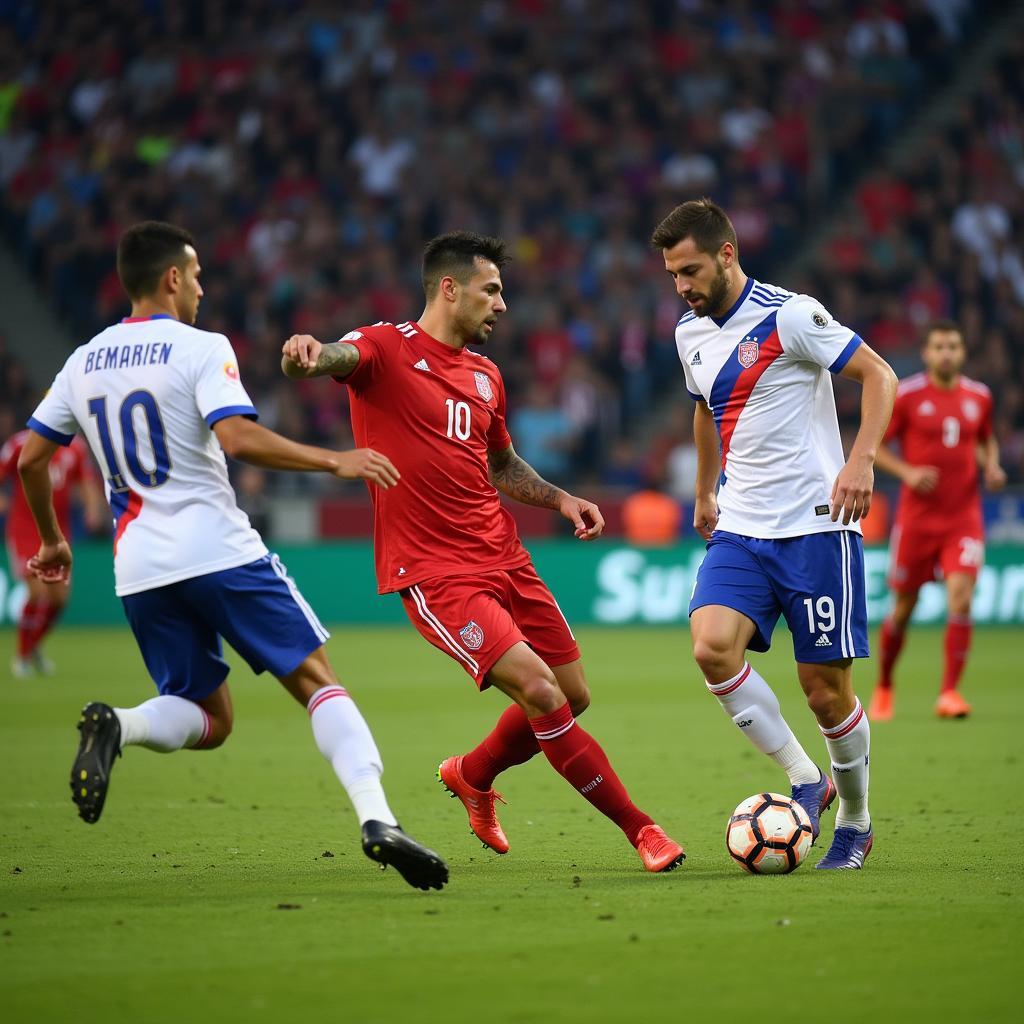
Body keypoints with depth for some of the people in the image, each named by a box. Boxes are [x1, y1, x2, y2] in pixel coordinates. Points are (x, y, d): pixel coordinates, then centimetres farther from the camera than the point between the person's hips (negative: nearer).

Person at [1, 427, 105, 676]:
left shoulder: (75, 447, 4)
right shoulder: (21, 444, -8)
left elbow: (88, 483, 12)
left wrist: (93, 508, -6)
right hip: (25, 530, -5)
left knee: (60, 596, 2)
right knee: (39, 591, -17)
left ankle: (34, 647, 28)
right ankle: (21, 655, 1)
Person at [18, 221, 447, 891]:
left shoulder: (84, 363, 14)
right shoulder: (201, 349, -4)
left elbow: (31, 460, 17)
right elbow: (238, 438, -19)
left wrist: (51, 541, 31)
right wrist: (334, 461, -13)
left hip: (139, 570, 5)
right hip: (219, 551, -5)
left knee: (209, 720, 15)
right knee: (319, 684, 0)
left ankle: (116, 727, -16)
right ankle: (378, 821, -19)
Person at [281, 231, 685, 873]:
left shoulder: (485, 376, 15)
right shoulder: (385, 348, -7)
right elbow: (337, 359, -29)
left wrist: (560, 499, 14)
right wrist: (309, 354, -53)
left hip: (505, 559, 8)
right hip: (435, 573, -8)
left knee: (574, 698, 11)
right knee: (539, 690, -19)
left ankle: (473, 775, 38)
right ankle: (639, 828, -8)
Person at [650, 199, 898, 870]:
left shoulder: (790, 316, -11)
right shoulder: (691, 334, 12)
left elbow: (879, 374, -10)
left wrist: (861, 461, -22)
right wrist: (705, 493, 35)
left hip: (816, 526, -6)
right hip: (740, 530, 6)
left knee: (827, 689, -2)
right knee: (713, 648, -20)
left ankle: (856, 823, 22)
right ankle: (805, 781, -4)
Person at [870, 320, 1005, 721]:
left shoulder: (979, 397, 6)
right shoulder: (907, 395, -4)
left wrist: (992, 466, 2)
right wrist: (907, 472, -15)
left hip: (964, 518, 2)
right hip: (917, 517, -2)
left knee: (960, 600, -16)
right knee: (903, 608, 6)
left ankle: (949, 693, -12)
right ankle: (883, 687, 27)